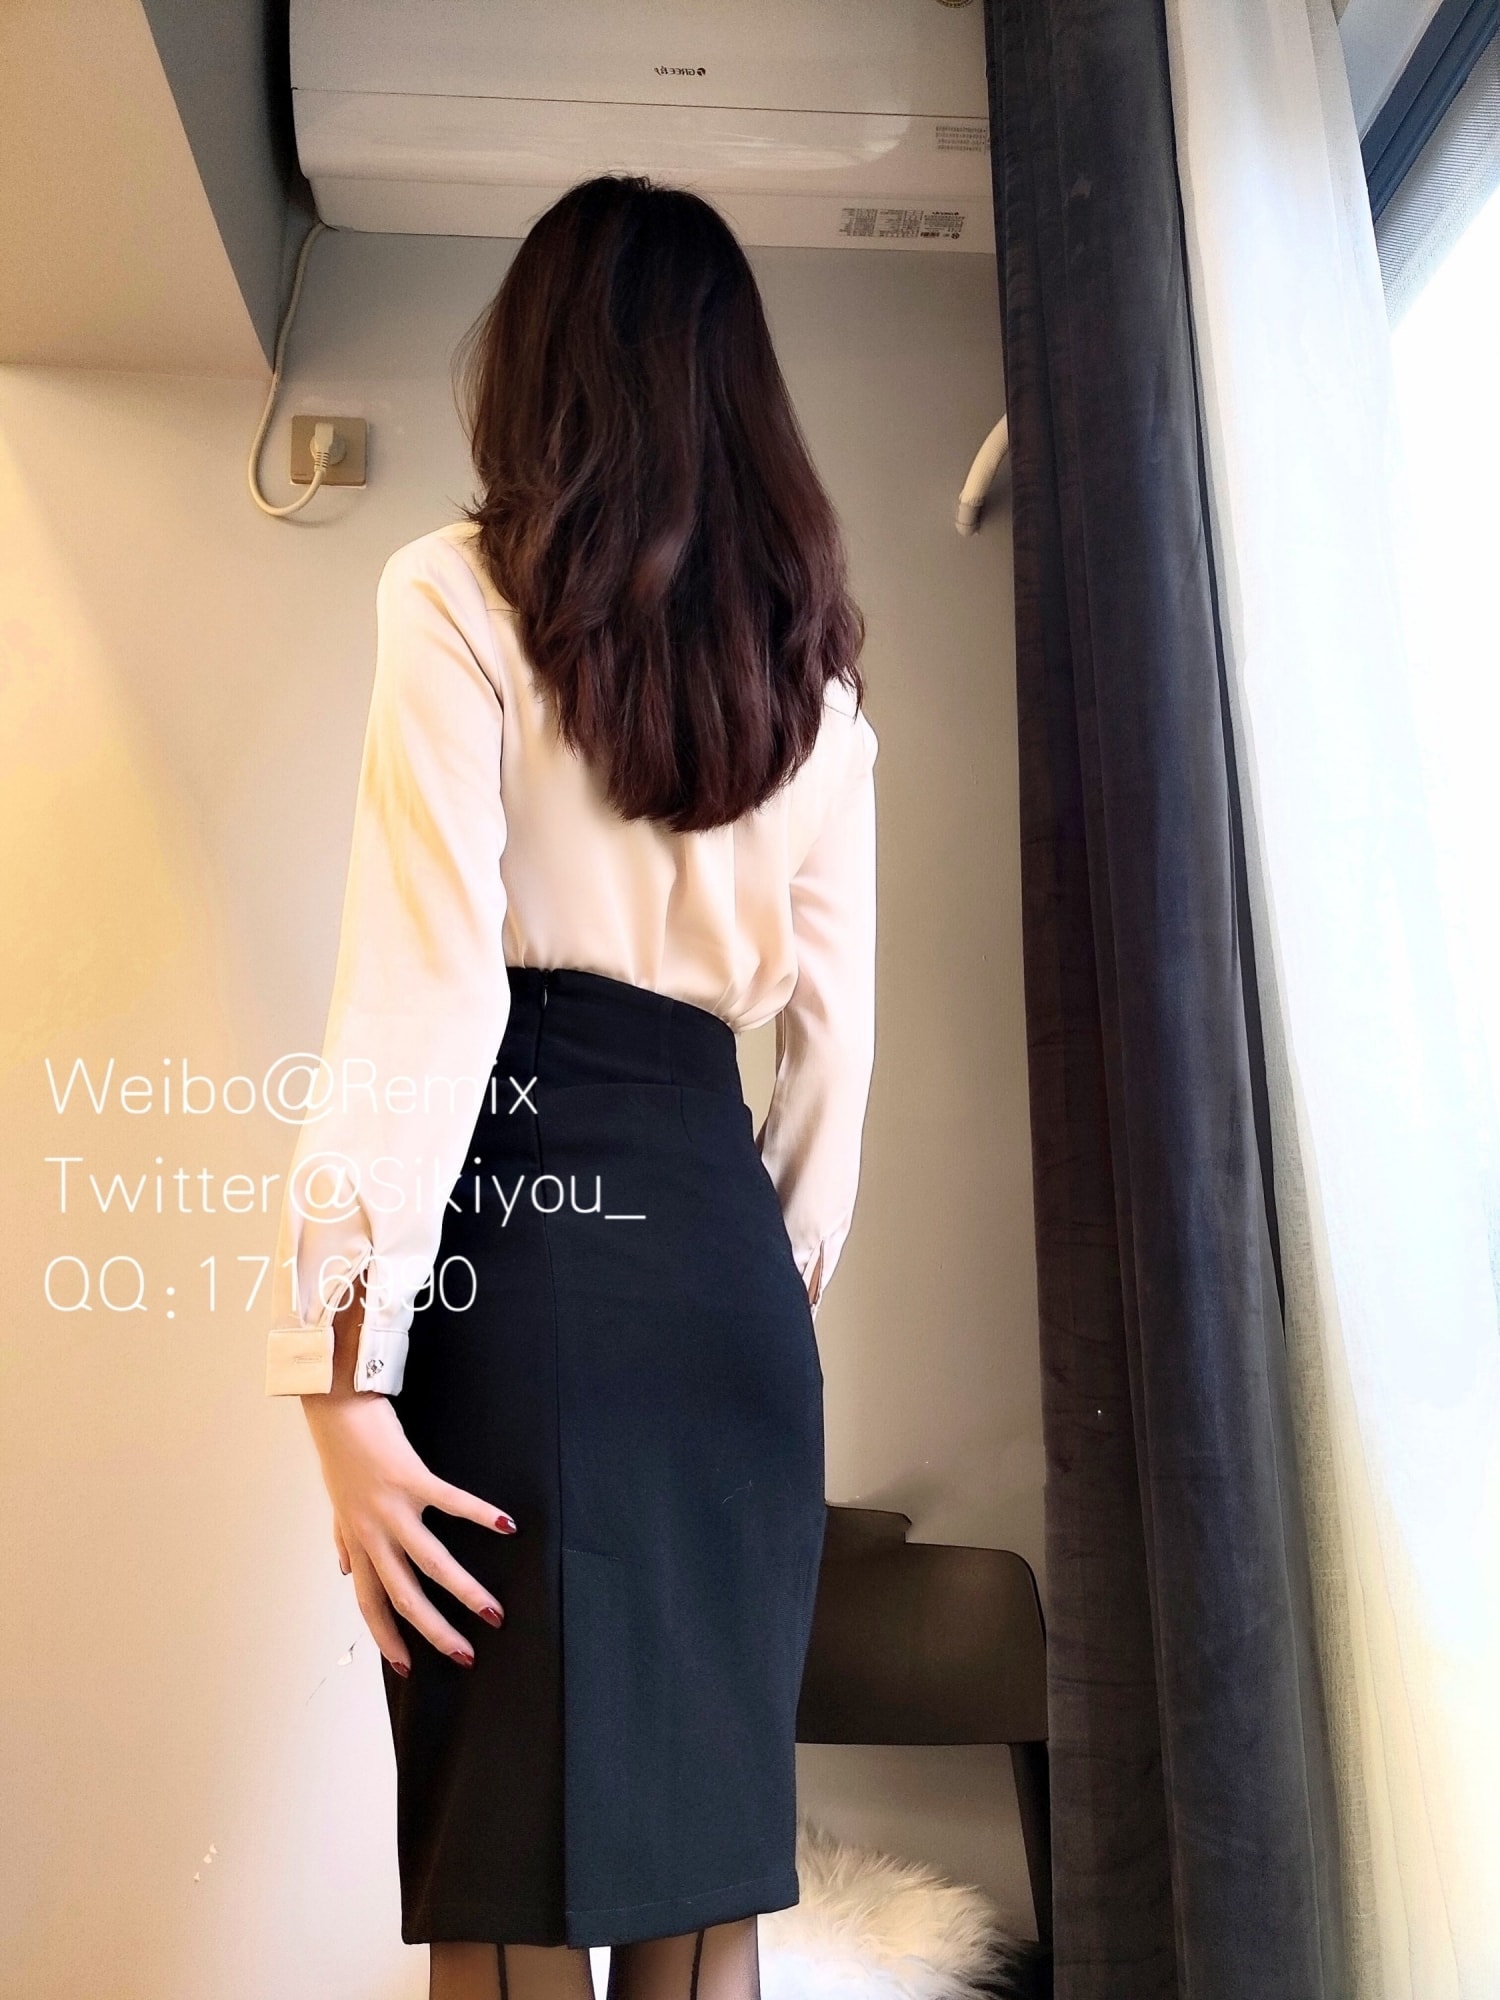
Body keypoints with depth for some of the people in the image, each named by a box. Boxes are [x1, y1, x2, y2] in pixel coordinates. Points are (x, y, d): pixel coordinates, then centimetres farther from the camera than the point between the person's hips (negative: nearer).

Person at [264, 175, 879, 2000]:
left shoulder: (461, 595, 0)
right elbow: (833, 1034, 12)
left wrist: (345, 1375, -11)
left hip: (522, 1231, -5)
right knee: (703, 1850, 15)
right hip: (727, 1243, 5)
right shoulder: (815, 663, 14)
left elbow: (424, 994, -11)